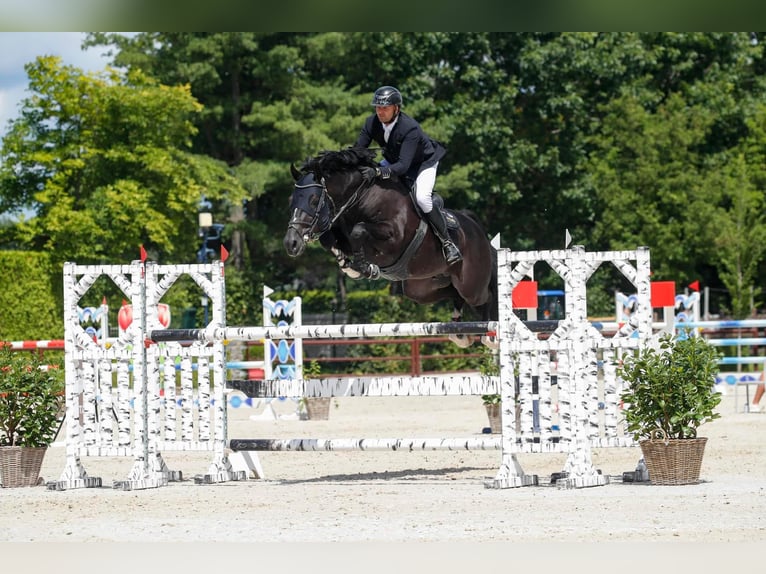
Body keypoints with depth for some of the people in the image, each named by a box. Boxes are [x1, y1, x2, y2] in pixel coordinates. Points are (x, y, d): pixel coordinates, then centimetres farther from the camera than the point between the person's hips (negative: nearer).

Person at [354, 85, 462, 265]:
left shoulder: (410, 128, -39)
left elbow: (403, 166, -45)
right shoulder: (372, 122, -20)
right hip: (394, 160, 7)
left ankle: (447, 242, -16)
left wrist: (377, 172, -60)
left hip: (423, 162, -7)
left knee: (422, 198, -29)